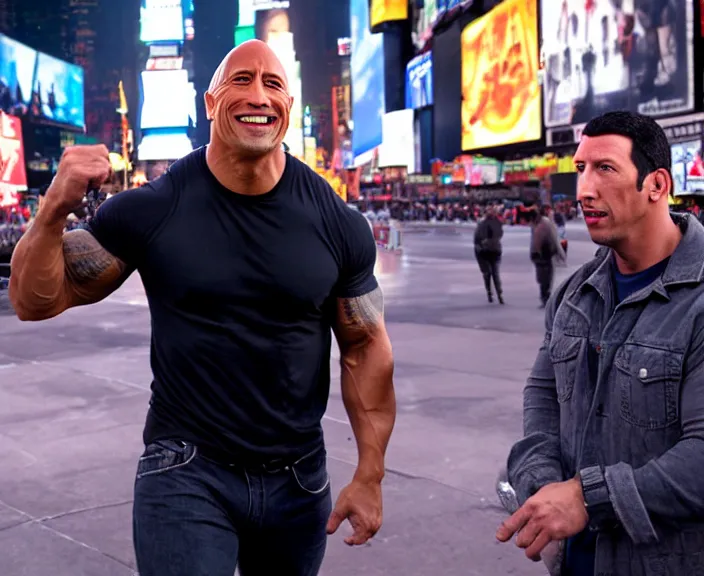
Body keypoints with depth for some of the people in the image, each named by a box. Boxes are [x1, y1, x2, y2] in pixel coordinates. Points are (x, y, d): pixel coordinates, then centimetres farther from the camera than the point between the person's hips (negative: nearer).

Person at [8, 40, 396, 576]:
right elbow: (35, 301, -4)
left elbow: (366, 348, 2)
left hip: (300, 479, 3)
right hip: (186, 474, -2)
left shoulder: (339, 226, -6)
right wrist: (54, 210, -23)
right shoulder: (153, 210, -9)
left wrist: (370, 476, -1)